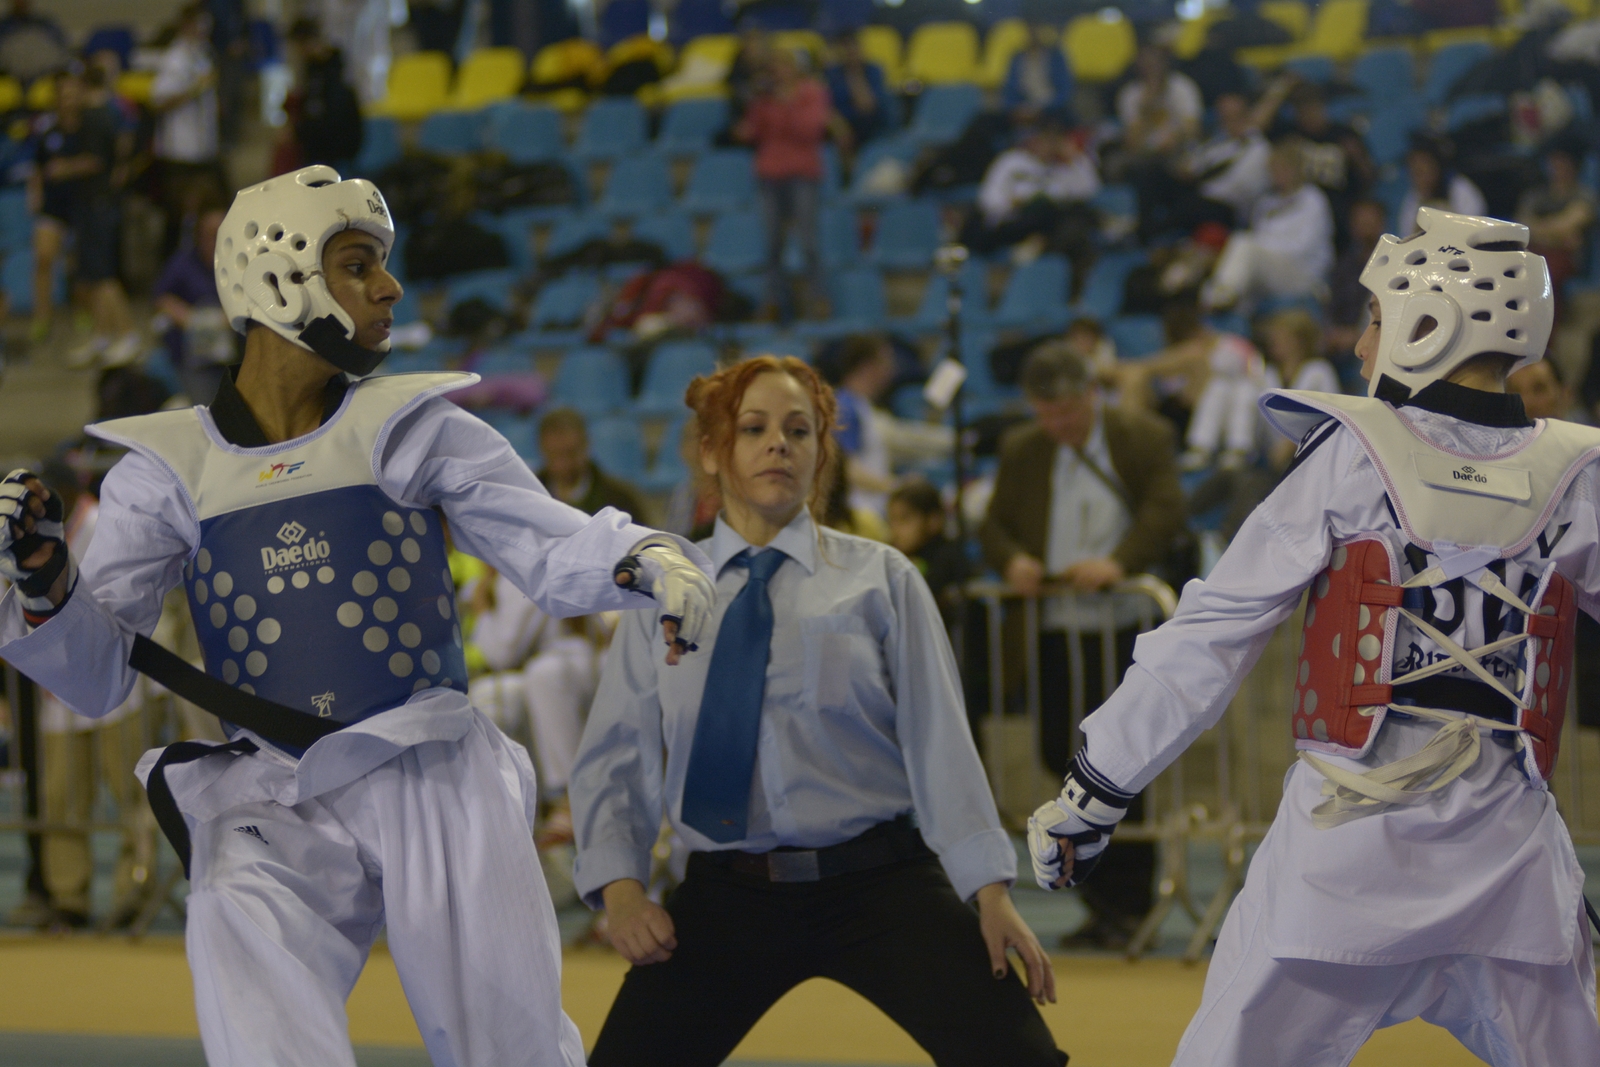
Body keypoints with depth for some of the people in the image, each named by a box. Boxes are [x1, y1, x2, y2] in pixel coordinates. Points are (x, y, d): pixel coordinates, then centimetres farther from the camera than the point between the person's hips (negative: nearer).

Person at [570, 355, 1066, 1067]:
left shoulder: (880, 580, 4)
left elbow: (938, 739, -2)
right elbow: (614, 759, 9)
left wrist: (989, 891, -11)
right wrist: (620, 887, -8)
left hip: (876, 884, -2)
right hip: (727, 894, 2)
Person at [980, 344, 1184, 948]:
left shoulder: (1143, 438, 0)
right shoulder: (1021, 452, 10)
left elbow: (1166, 512, -9)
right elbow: (994, 526, 11)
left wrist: (1118, 563, -25)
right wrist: (1012, 560, -13)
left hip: (1124, 632, -4)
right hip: (1053, 633, 4)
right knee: (1063, 758, 2)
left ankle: (1129, 909, 5)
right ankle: (1102, 903, 13)